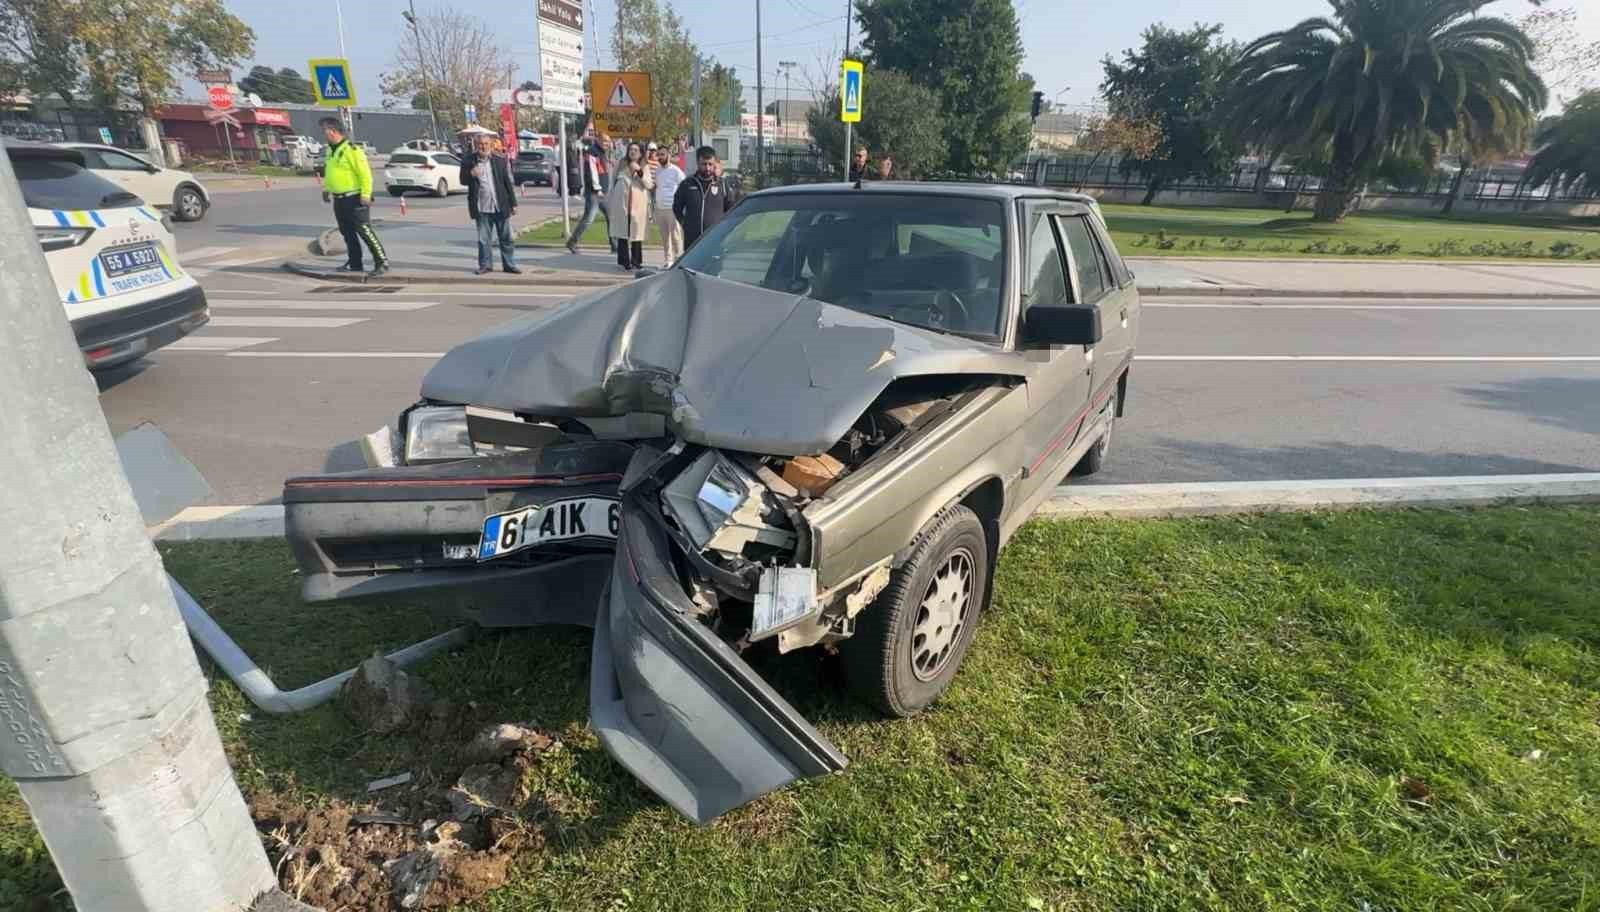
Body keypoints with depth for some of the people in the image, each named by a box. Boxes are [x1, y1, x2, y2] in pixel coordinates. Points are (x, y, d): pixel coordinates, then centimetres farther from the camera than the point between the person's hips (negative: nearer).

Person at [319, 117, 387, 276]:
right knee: (347, 233, 12)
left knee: (365, 231, -11)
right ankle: (354, 263, 20)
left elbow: (365, 173, -18)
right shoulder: (331, 151, 15)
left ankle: (382, 262, -8)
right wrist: (326, 189, 20)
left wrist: (366, 194, -22)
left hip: (354, 199, -9)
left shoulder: (351, 150, -13)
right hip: (339, 200, 9)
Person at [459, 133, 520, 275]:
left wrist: (513, 204, 2)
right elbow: (463, 180, 5)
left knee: (506, 238, 5)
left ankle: (509, 265, 14)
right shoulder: (469, 161, 2)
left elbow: (509, 182, 5)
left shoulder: (500, 160, 3)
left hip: (500, 206, 0)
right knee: (483, 239, 6)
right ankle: (484, 265, 15)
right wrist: (471, 174, -18)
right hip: (481, 208, 0)